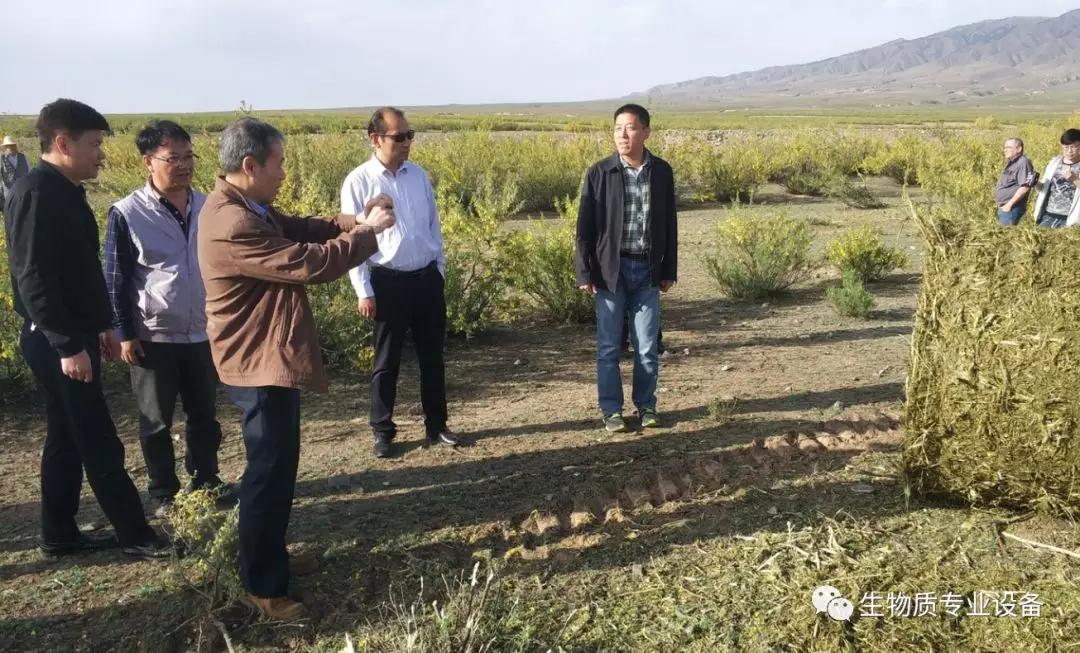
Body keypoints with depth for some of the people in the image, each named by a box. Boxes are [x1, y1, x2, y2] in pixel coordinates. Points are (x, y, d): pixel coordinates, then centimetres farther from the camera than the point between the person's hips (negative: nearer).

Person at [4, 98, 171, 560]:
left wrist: (102, 326, 21)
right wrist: (67, 345, -23)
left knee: (67, 440, 15)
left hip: (74, 336, 10)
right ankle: (136, 535, 8)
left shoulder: (66, 192, 12)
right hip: (55, 342, -10)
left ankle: (59, 535, 25)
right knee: (100, 444, -2)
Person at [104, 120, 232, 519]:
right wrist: (125, 334, -8)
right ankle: (163, 494, 26)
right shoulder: (127, 213, -10)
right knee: (156, 422, 10)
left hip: (203, 334, 4)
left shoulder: (207, 208, 2)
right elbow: (116, 279, -6)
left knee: (204, 414, 15)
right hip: (154, 338, -3)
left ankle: (205, 479, 33)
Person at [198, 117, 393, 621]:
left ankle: (266, 555, 42)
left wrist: (351, 221, -2)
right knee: (270, 474, 0)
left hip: (269, 357, 11)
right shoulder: (232, 225, -28)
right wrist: (369, 232, -15)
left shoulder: (248, 207, 6)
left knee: (274, 467, 24)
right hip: (261, 365, -11)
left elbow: (298, 229, 15)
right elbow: (310, 263, -28)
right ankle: (263, 586, 15)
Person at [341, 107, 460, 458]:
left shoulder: (419, 175, 6)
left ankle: (436, 426, 26)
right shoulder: (358, 182, -8)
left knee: (432, 356, 13)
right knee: (387, 361, 7)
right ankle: (383, 432, 22)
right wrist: (364, 291, -10)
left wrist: (439, 269, 13)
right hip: (389, 281, -4)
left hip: (427, 278, 4)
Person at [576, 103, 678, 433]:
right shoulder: (599, 173, -4)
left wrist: (669, 270, 7)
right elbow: (585, 226, -1)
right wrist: (585, 272, -5)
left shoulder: (662, 171, 2)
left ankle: (646, 405, 23)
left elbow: (669, 224, 8)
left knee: (647, 346, 7)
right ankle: (611, 410, 18)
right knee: (608, 345, 6)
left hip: (647, 270, 1)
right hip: (610, 269, -1)